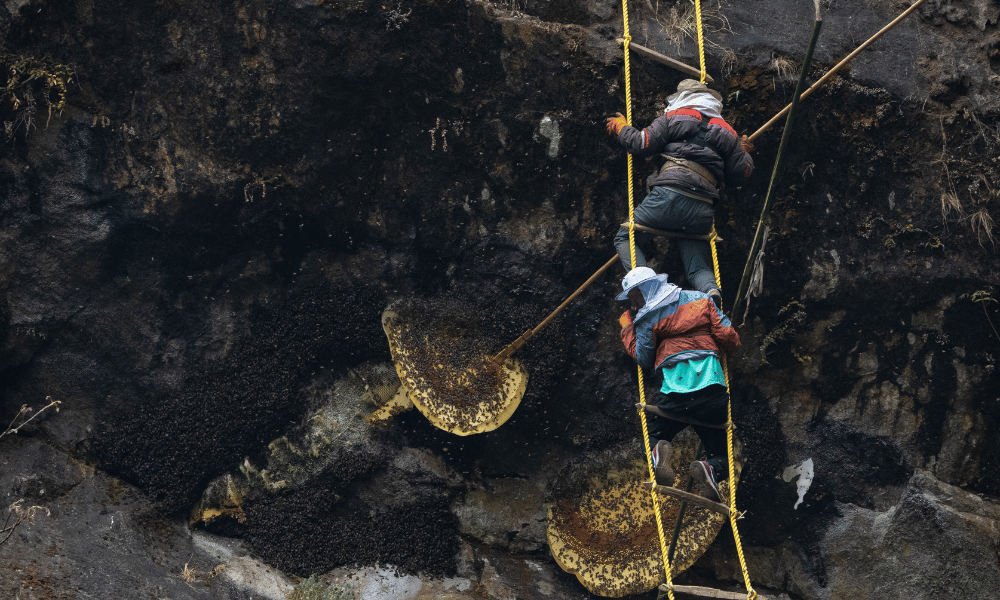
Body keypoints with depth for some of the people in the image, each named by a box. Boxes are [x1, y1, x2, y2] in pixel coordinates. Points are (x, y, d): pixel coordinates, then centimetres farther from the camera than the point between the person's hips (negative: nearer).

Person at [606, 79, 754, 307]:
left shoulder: (673, 118, 12)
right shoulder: (726, 133, 23)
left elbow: (642, 144, 4)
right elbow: (740, 174, 24)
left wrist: (621, 128, 24)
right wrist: (744, 153, 46)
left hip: (669, 196, -4)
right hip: (702, 209, 4)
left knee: (625, 238, 12)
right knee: (699, 268, 10)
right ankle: (712, 291, -26)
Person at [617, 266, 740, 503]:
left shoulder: (646, 317, 2)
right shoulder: (700, 299, 13)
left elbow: (644, 360, 9)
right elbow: (729, 338, 8)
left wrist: (627, 325, 18)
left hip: (674, 393, -2)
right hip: (712, 390, 2)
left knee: (650, 436, 22)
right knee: (722, 454, 15)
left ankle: (657, 455, -18)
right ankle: (711, 470, -24)